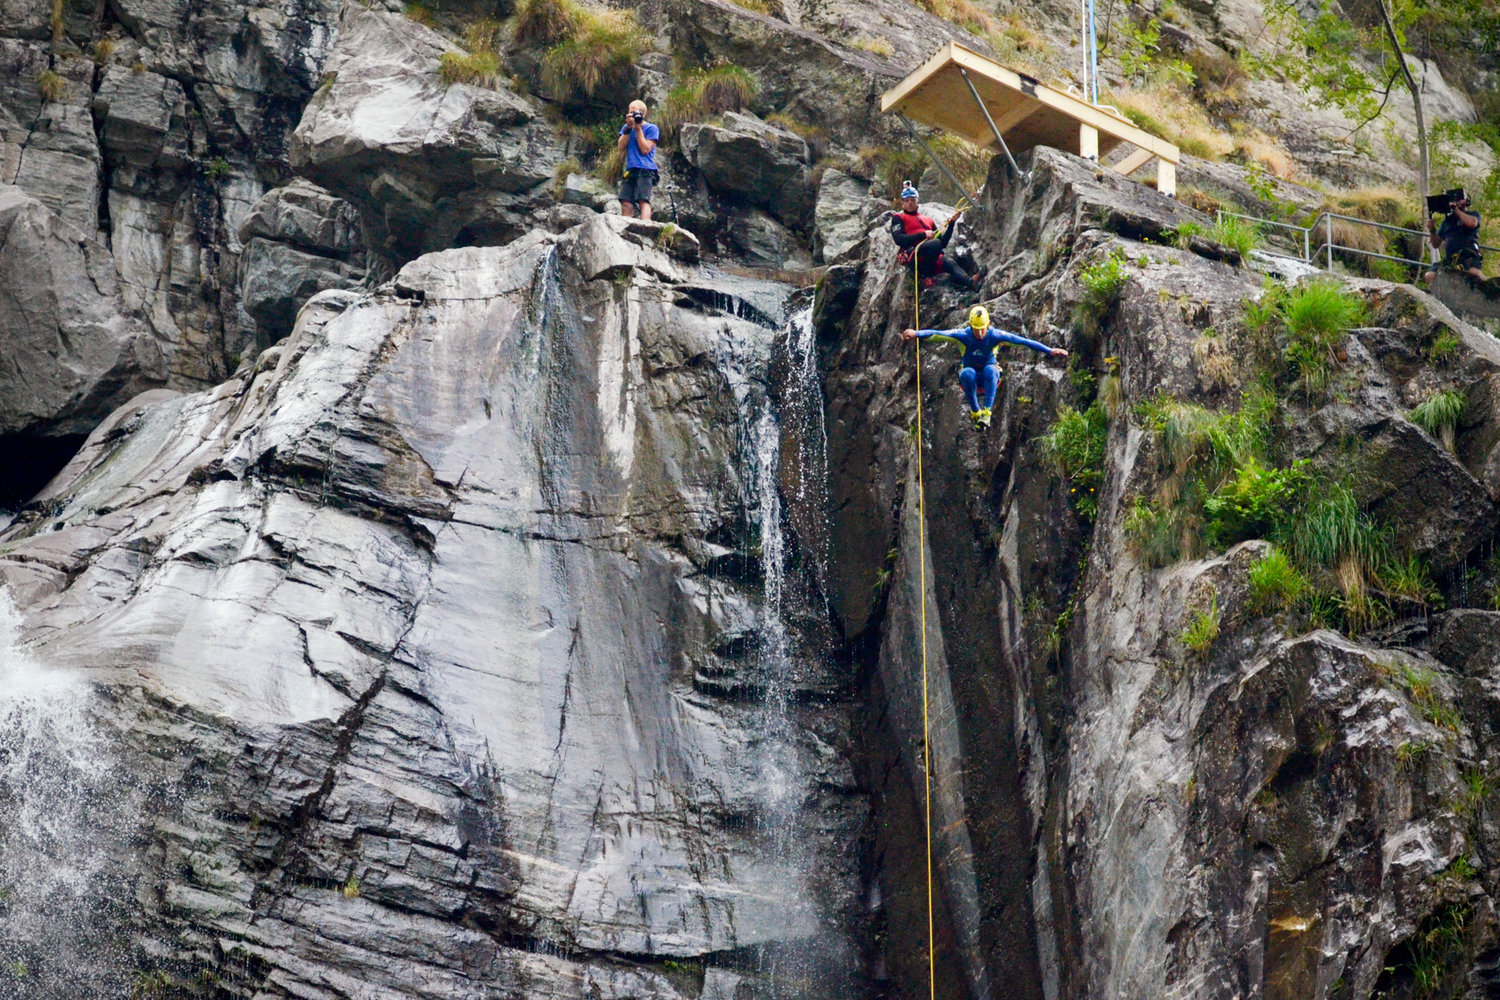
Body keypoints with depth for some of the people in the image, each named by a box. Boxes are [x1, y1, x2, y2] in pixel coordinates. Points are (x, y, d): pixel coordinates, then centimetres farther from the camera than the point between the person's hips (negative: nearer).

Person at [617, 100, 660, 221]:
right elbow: (621, 148, 7)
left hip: (645, 170, -5)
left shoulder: (651, 128, 5)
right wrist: (628, 128, -1)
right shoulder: (626, 128, 20)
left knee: (643, 200, -20)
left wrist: (638, 129, -5)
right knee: (626, 203, -7)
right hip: (630, 170, 5)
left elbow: (645, 149, -5)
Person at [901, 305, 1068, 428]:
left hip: (989, 378, 0)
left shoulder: (995, 336, -16)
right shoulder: (963, 335, -17)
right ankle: (975, 412, -24)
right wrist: (916, 334, -46)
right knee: (968, 373, -35)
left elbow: (1023, 341, -18)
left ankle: (987, 413, -39)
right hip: (970, 378, 0)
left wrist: (1049, 351, -22)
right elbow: (939, 334, -29)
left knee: (990, 369, -35)